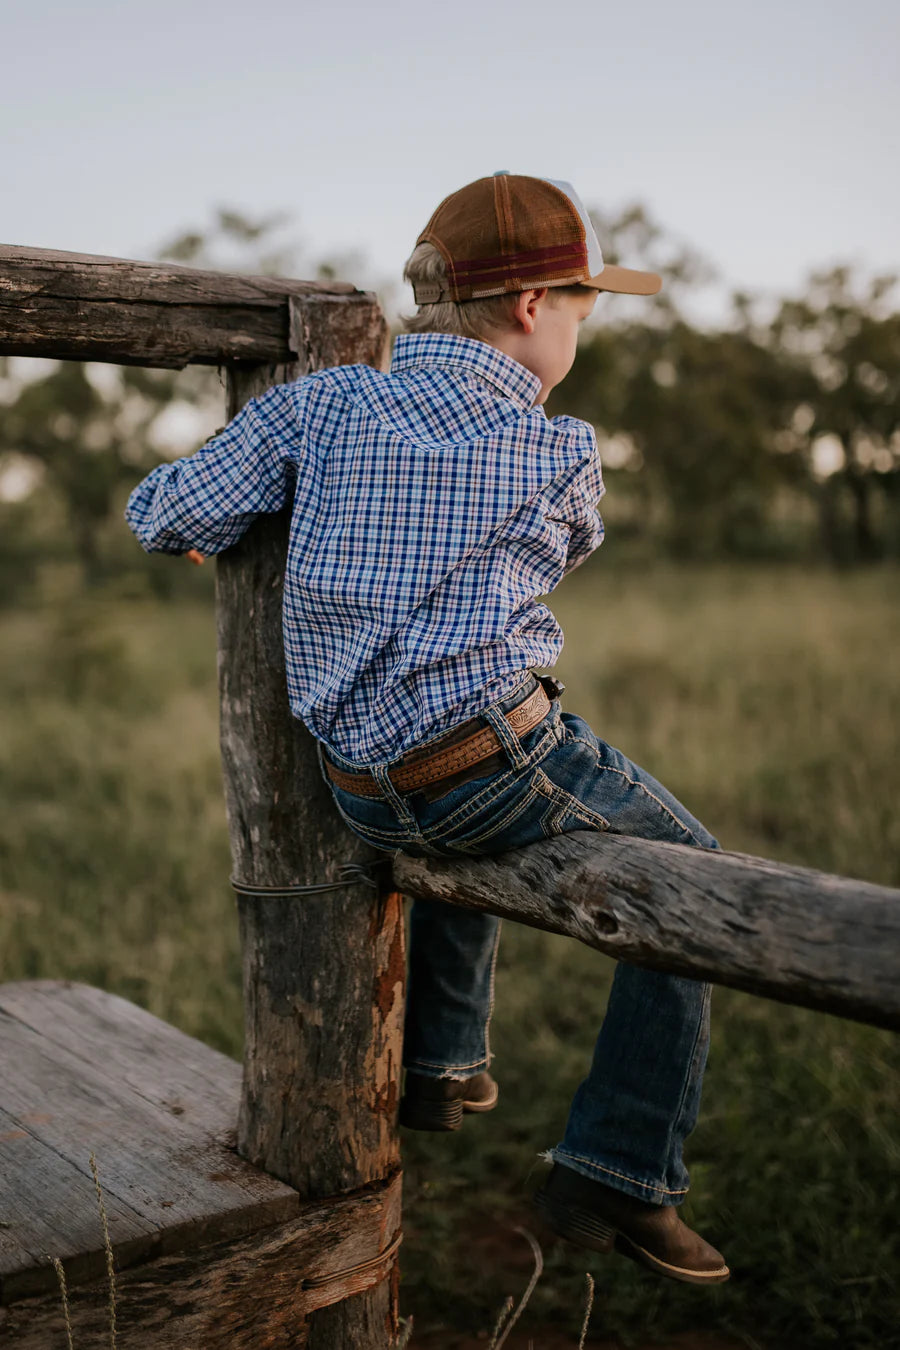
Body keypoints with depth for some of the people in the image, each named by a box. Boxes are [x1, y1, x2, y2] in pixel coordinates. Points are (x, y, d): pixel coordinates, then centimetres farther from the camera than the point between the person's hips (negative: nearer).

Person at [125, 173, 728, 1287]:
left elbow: (168, 517, -2)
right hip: (500, 756, -5)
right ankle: (618, 1174, 12)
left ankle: (438, 1059, 44)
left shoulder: (320, 403, 0)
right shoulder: (565, 458, -5)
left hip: (360, 791, 6)